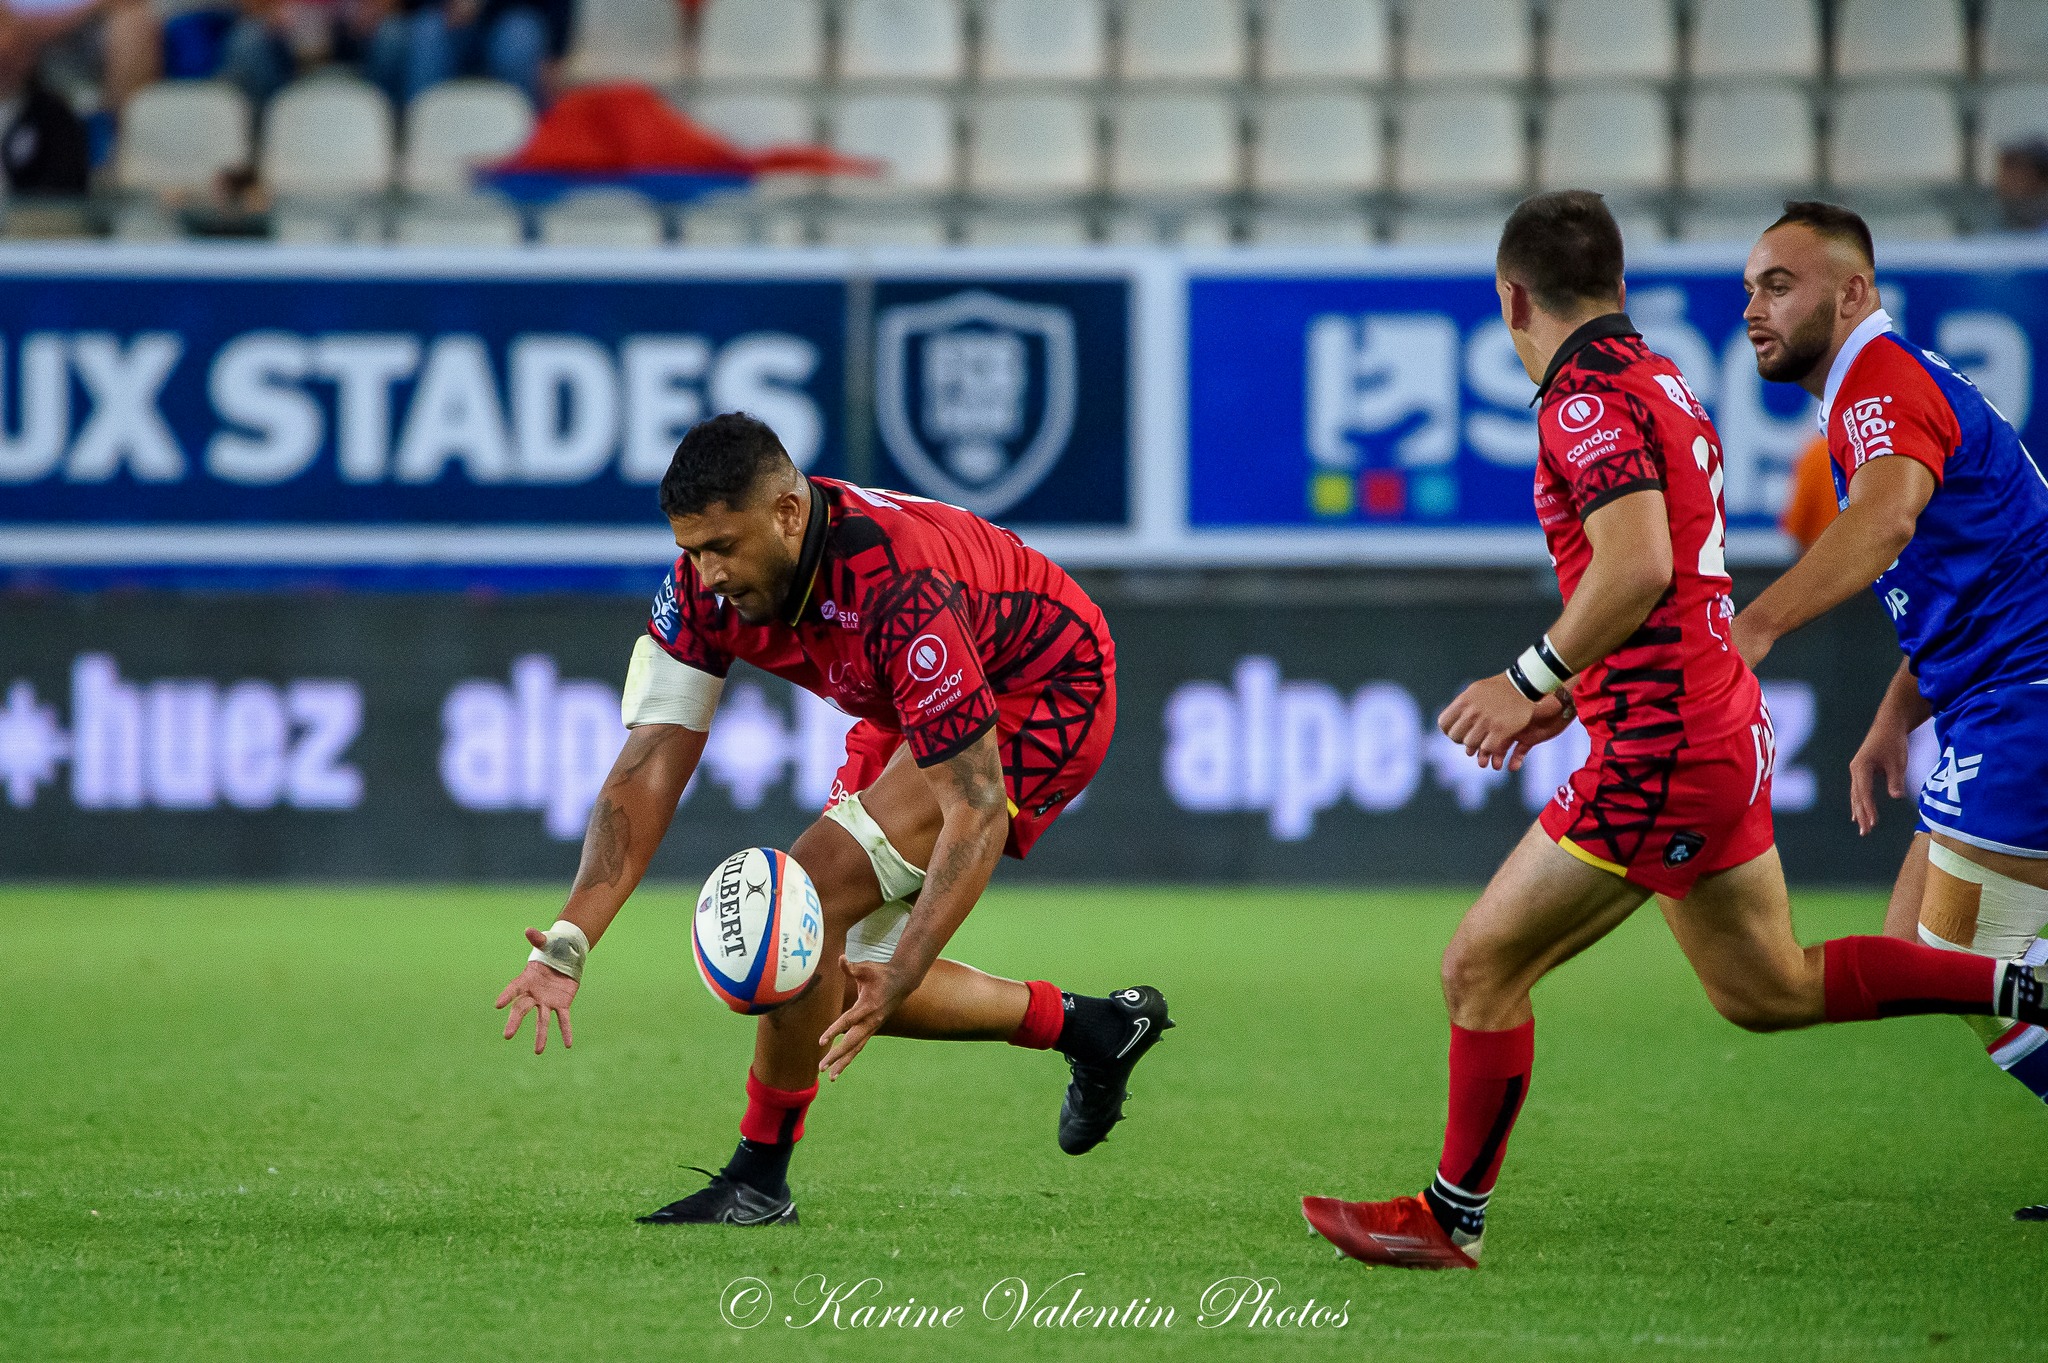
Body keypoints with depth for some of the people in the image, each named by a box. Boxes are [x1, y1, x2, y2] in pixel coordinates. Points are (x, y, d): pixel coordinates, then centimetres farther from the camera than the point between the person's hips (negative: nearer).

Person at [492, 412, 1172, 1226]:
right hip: (920, 718, 9)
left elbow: (976, 812, -38)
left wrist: (899, 977, -47)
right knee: (849, 980, 7)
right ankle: (1091, 1028, 27)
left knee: (814, 891, -24)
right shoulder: (709, 579, -20)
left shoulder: (899, 589, -40)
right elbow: (649, 769, -18)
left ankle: (760, 1178, -10)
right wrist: (566, 945, -30)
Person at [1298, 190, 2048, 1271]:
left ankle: (1451, 1220, 9)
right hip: (1723, 729, 10)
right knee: (1769, 992, 20)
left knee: (1480, 967, 0)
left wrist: (1531, 678, -20)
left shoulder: (1588, 398, -15)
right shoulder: (1660, 382, 15)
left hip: (1657, 754, -10)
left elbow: (1637, 567, -28)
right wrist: (1573, 692, 25)